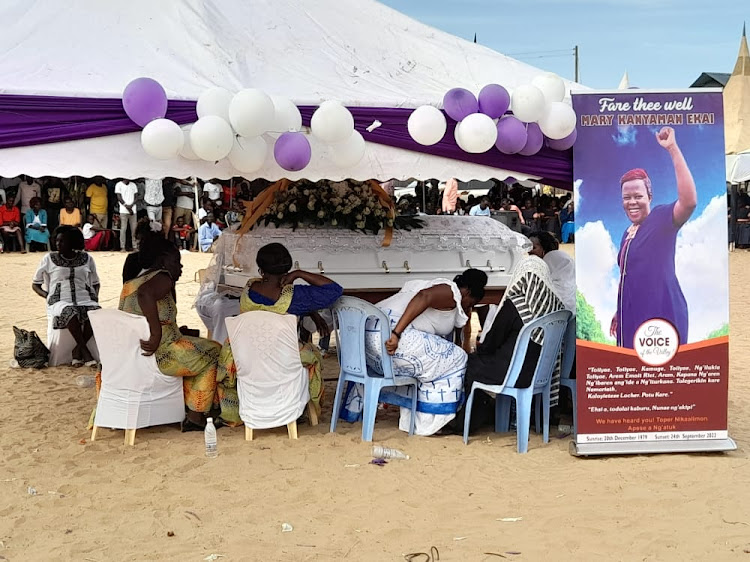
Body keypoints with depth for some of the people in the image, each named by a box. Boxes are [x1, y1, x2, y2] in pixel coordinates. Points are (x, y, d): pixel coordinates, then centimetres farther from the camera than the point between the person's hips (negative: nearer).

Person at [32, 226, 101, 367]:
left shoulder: (86, 259, 15)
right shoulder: (49, 259, 11)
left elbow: (95, 283, 26)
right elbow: (35, 284, 17)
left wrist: (95, 297, 5)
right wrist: (47, 295, -3)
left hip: (85, 300, 2)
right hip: (60, 301, -2)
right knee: (71, 313, -40)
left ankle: (78, 350, -17)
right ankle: (85, 352, -28)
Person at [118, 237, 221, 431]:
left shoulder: (131, 283, 19)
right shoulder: (163, 278, -11)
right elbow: (146, 293, -34)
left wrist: (174, 332, 25)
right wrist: (156, 335, -32)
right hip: (160, 353, -10)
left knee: (193, 349, 31)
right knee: (212, 353, 9)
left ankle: (191, 411, 29)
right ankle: (195, 417, 9)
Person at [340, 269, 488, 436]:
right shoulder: (451, 292, -1)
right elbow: (424, 297, -22)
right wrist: (397, 333, -30)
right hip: (389, 335, -10)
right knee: (454, 360, -1)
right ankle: (427, 423, 1)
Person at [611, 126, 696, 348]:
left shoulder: (661, 218, -8)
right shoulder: (627, 233, 15)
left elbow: (689, 201, -29)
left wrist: (672, 149, -31)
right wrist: (620, 312, 26)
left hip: (661, 314, -8)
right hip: (632, 316, 8)